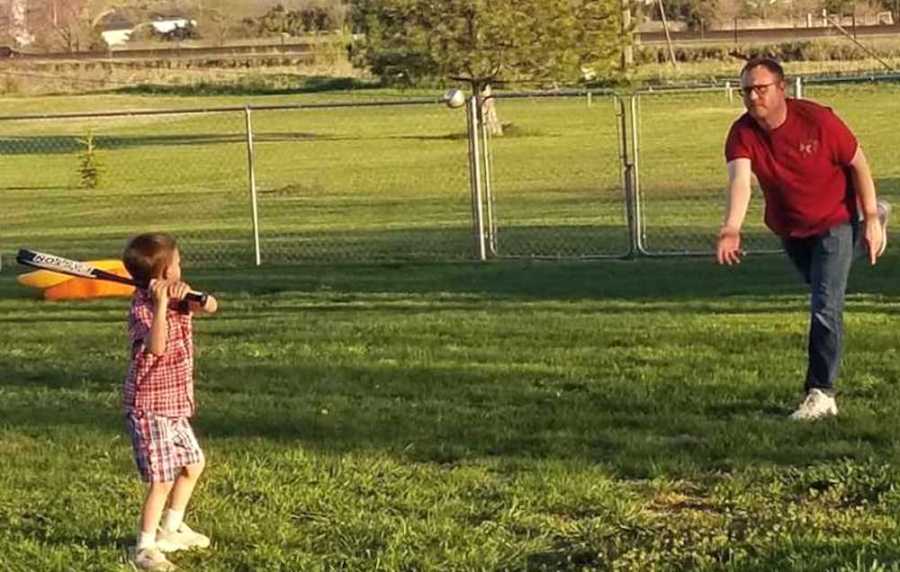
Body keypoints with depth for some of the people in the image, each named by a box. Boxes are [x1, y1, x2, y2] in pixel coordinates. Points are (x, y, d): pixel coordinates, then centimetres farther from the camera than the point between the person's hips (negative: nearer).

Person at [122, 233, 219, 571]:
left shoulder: (178, 298, 5)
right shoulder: (142, 308, -20)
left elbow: (210, 307, -6)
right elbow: (156, 346, -37)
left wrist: (188, 294, -24)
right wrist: (161, 304, -42)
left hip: (175, 406, 9)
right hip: (150, 408, -9)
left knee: (193, 464, 22)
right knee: (162, 479, -12)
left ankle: (171, 529, 37)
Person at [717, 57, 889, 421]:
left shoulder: (817, 119, -27)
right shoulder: (743, 134, -22)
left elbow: (857, 162, -13)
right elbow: (739, 180, -38)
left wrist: (870, 219, -12)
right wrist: (731, 230, -56)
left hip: (834, 222, -5)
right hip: (789, 230, 5)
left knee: (825, 307, -15)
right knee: (822, 293, 30)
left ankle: (821, 394, -8)